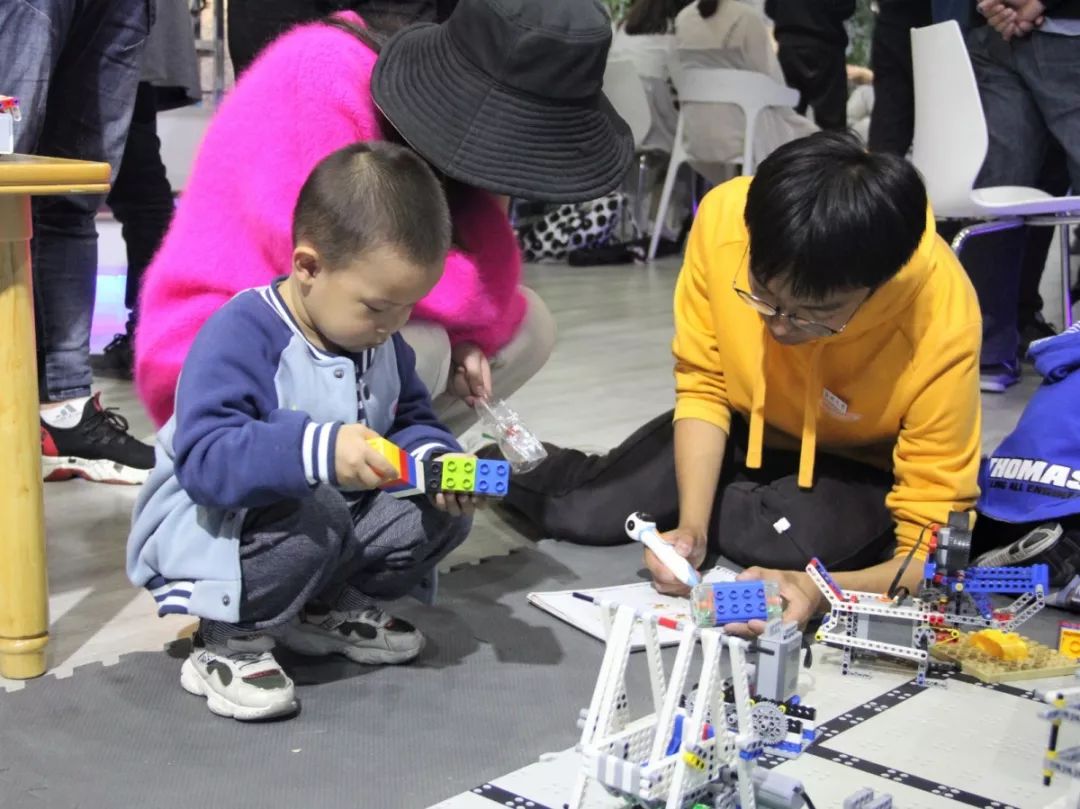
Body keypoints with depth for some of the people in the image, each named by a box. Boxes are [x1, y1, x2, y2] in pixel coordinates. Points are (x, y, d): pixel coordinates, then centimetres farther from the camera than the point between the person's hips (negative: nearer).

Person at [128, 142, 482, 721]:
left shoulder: (382, 342, 0)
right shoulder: (240, 335, -26)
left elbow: (412, 419, 11)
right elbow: (204, 457, -36)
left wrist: (432, 456, -14)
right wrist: (318, 450, -51)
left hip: (333, 508, 8)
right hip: (207, 523, -7)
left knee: (442, 513, -7)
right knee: (316, 522, -37)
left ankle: (325, 608, 10)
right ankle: (230, 640, -12)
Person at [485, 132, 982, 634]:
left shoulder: (942, 328, -36)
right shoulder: (724, 218, -30)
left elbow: (934, 545, -31)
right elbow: (702, 385, -15)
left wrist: (820, 589, -50)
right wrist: (691, 525, -28)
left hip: (861, 466, -2)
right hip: (745, 424, 2)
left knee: (804, 537, -33)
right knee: (586, 511, -14)